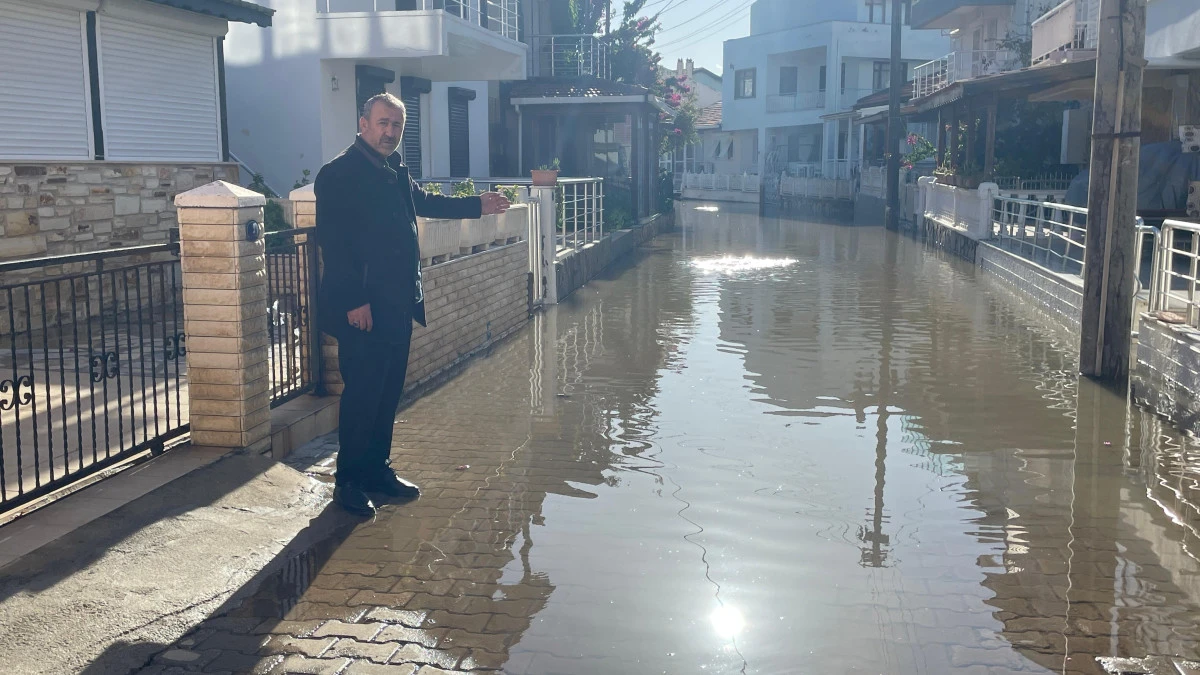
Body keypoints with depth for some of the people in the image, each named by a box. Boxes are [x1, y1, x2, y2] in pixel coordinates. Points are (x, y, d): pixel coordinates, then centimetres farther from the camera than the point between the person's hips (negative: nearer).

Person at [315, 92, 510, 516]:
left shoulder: (396, 172, 13)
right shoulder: (338, 174, -12)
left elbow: (424, 202, 32)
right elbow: (331, 241, -17)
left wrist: (476, 205, 32)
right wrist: (354, 301, -21)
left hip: (398, 304, 8)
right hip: (363, 307, -8)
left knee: (388, 392, 14)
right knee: (362, 393, -2)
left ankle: (378, 470, 26)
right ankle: (349, 481, 11)